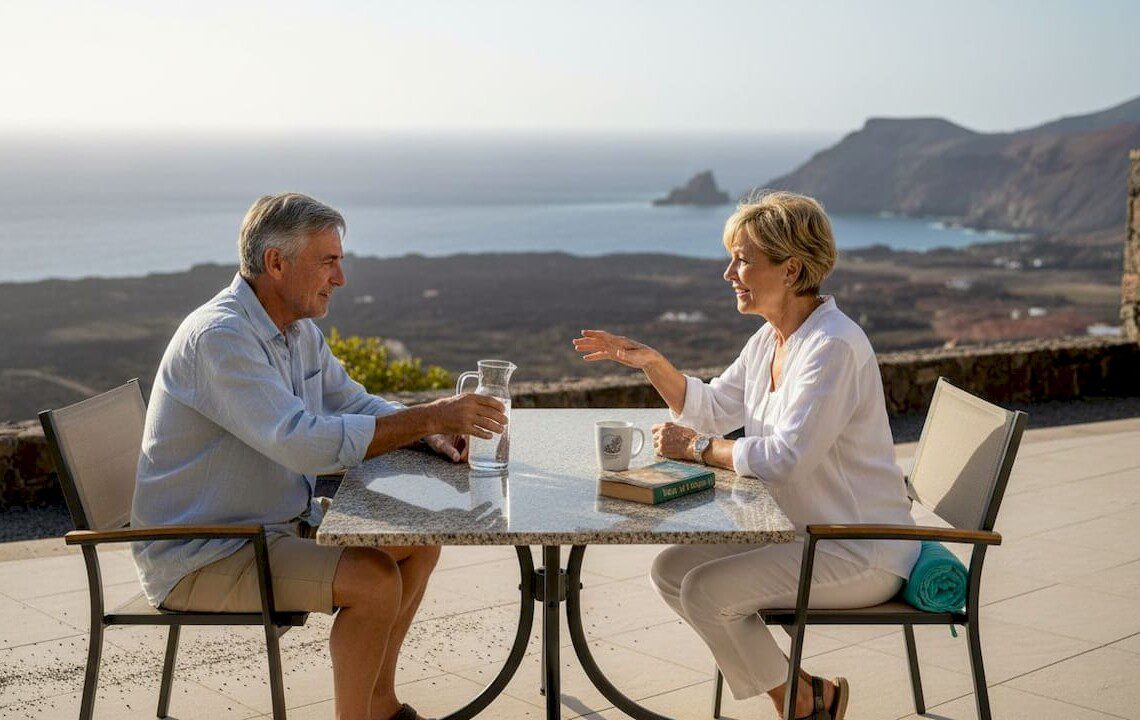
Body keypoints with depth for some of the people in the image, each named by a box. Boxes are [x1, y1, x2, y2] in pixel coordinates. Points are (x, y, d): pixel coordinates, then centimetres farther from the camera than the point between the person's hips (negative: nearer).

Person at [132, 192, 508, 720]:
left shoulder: (300, 329, 6)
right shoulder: (218, 337, -25)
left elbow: (353, 404, 15)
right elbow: (304, 443, -35)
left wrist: (428, 432, -6)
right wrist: (428, 418, -30)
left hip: (279, 524, 10)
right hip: (201, 557, -10)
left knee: (418, 543, 7)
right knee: (375, 579, -23)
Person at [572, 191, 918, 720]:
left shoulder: (835, 347, -23)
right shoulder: (770, 339, 7)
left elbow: (785, 458, -30)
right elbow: (713, 410, 14)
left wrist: (695, 447, -17)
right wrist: (651, 363, 0)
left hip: (862, 553, -10)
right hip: (805, 534, 10)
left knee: (706, 589, -20)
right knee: (670, 569, 3)